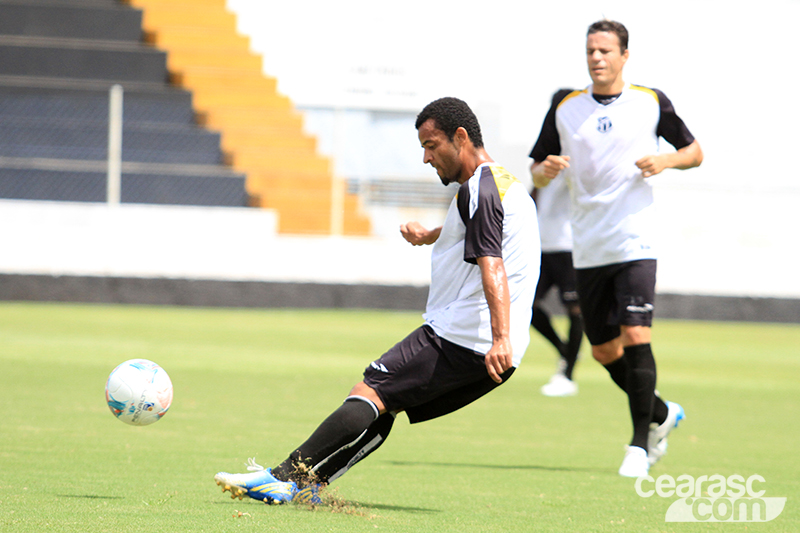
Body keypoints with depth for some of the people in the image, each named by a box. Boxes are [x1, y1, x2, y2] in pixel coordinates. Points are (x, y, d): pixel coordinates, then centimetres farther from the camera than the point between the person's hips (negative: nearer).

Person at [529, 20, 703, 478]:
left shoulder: (651, 103, 1)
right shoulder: (565, 108, 7)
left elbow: (695, 152, 11)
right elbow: (537, 172, 11)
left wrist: (666, 161, -10)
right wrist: (546, 171, -12)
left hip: (635, 243, -4)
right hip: (588, 248, 4)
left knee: (635, 337, -17)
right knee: (605, 351, 7)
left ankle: (641, 441, -6)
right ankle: (662, 415, 30)